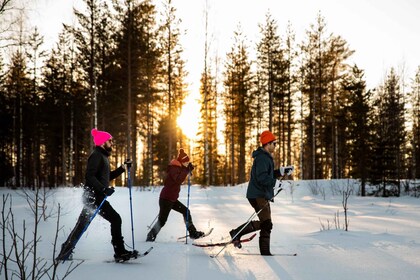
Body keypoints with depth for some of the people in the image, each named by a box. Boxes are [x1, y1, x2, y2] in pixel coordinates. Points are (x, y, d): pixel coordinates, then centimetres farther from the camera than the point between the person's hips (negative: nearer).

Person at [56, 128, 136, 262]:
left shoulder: (103, 156, 20)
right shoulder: (96, 156, -12)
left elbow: (108, 176, 27)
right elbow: (89, 176, -22)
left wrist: (123, 167, 19)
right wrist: (104, 189, -29)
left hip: (94, 197, 10)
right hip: (94, 196, -10)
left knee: (81, 225, 12)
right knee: (115, 219, -10)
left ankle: (64, 253, 17)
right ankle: (120, 252, -7)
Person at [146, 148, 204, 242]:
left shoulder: (177, 168, 13)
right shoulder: (174, 168, -17)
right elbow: (178, 180, -34)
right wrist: (187, 170, -31)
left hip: (172, 199, 10)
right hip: (166, 199, -10)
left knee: (185, 211, 12)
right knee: (162, 220, -7)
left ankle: (193, 233, 15)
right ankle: (150, 237, 1)